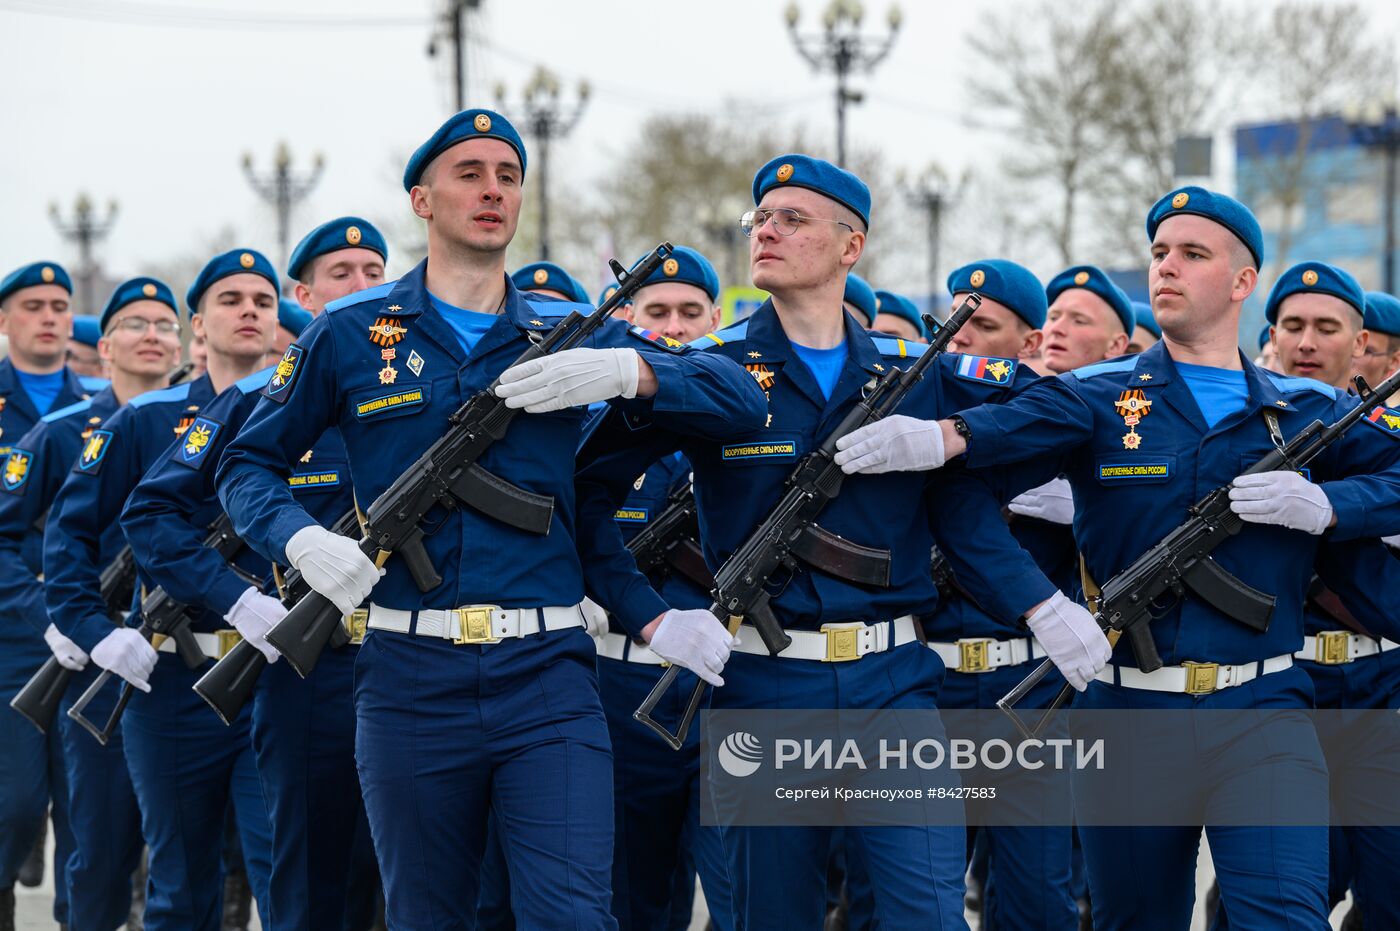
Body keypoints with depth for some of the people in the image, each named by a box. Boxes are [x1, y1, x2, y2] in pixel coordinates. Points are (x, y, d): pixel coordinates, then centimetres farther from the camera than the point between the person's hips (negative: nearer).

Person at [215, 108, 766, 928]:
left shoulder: (572, 335, 9)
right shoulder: (349, 336, 7)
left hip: (548, 679, 0)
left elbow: (743, 401, 4)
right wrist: (301, 539, -8)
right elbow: (249, 463, 13)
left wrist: (627, 370, -14)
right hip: (410, 679, 0)